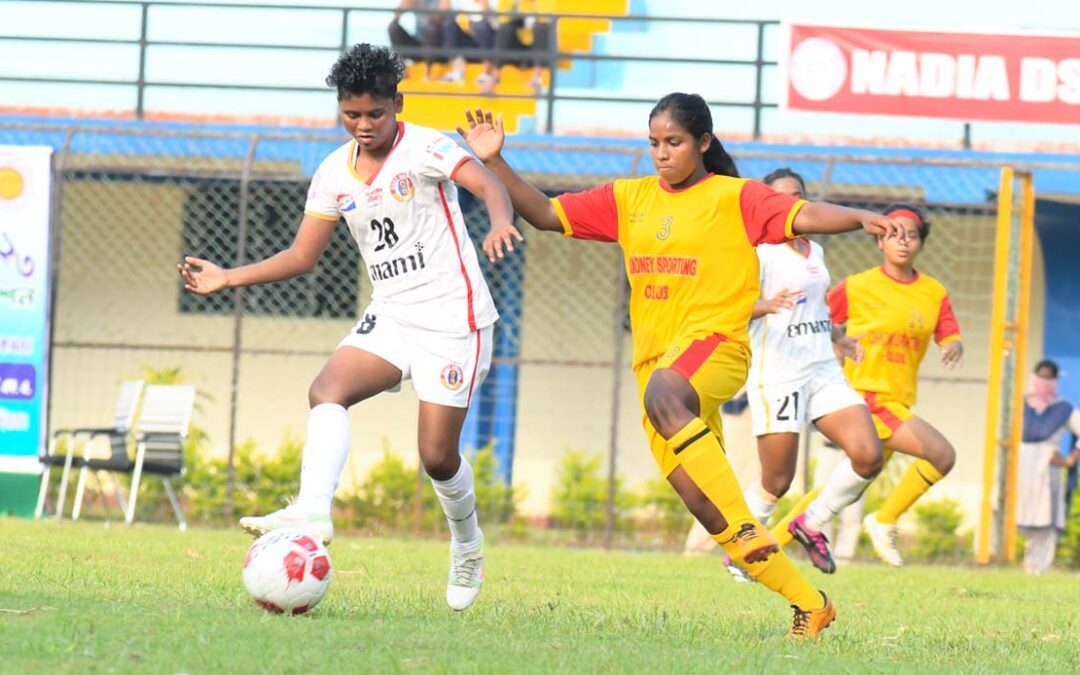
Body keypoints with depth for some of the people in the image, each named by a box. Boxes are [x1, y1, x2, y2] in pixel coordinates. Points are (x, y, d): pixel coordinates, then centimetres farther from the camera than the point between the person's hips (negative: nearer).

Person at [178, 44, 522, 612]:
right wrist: (226, 278, 4)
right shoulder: (334, 173, 6)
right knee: (327, 389, -22)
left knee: (437, 456, -5)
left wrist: (500, 224, -49)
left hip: (452, 319, -5)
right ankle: (312, 512, -37)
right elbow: (302, 256, 13)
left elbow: (487, 185, -26)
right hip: (389, 316, 5)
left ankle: (467, 547, 23)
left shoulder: (423, 148, -11)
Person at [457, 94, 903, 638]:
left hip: (715, 341, -6)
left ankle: (749, 529, -40)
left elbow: (805, 216, -12)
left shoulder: (734, 198, 1)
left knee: (662, 395, -41)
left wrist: (862, 218, -31)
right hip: (655, 362, 6)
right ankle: (809, 604, 10)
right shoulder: (628, 199, 15)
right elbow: (545, 215, 14)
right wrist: (494, 163, 2)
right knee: (707, 512, 1)